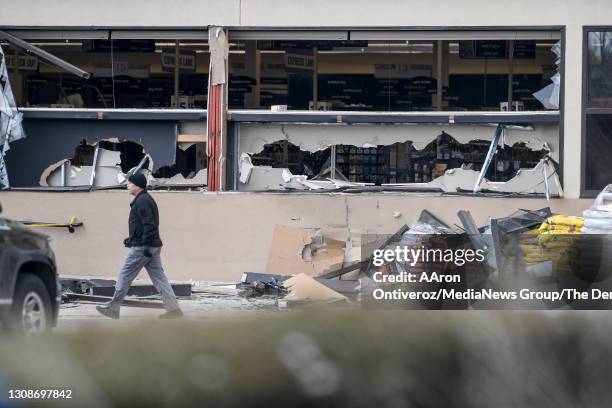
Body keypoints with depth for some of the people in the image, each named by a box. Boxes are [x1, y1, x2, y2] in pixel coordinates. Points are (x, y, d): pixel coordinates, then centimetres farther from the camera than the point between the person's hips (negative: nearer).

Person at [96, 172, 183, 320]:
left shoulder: (142, 202, -15)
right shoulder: (146, 199, 17)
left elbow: (149, 225, -24)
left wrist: (146, 246, -25)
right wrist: (132, 239, 24)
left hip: (141, 247, -10)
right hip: (153, 247, 10)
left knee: (124, 276, 0)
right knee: (159, 278, 7)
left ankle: (113, 308, 8)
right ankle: (173, 309, 2)